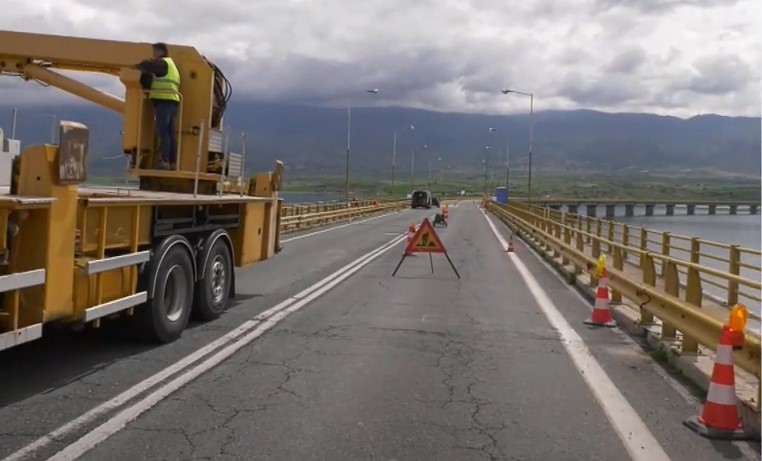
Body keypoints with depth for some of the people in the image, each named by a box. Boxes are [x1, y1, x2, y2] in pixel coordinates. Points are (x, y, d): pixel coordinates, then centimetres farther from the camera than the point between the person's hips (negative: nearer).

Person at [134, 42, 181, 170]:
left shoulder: (163, 63, -1)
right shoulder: (171, 65, 28)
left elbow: (148, 65, -20)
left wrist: (139, 66, -1)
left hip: (163, 102, -9)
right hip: (173, 102, 9)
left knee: (163, 132, -13)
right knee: (170, 133, 6)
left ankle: (165, 161, -19)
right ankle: (172, 162, 5)